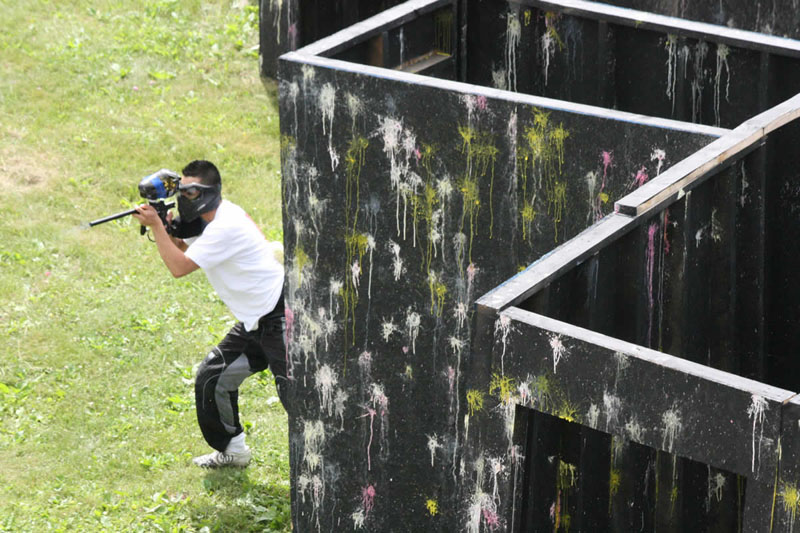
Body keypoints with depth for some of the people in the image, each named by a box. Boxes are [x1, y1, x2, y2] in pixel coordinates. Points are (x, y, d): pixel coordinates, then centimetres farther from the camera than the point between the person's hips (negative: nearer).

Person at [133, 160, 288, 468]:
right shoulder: (210, 221, 9)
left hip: (279, 318, -11)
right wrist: (166, 229, -1)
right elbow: (182, 250, 20)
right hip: (254, 322, 11)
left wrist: (156, 225, -14)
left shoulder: (225, 226, -21)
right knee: (212, 379, 16)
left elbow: (179, 267, -21)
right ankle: (233, 450, 31)